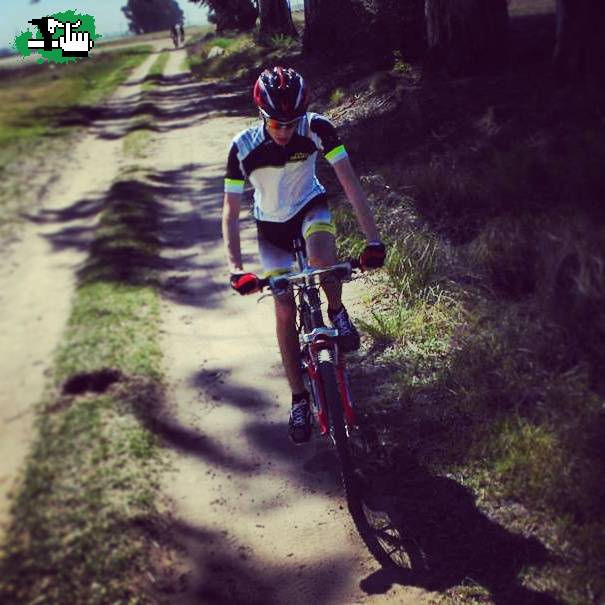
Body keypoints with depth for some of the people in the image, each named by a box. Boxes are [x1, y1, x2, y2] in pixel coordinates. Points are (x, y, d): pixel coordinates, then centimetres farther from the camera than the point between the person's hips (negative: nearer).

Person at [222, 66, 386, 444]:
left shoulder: (317, 129, -27)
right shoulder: (244, 147, -27)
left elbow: (350, 182, -26)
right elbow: (231, 213, -21)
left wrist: (374, 240, -32)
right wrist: (236, 269, -31)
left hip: (311, 207, -1)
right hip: (272, 225, 1)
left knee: (322, 257, -37)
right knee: (285, 312, -2)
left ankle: (337, 312, -5)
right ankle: (299, 399, 13)